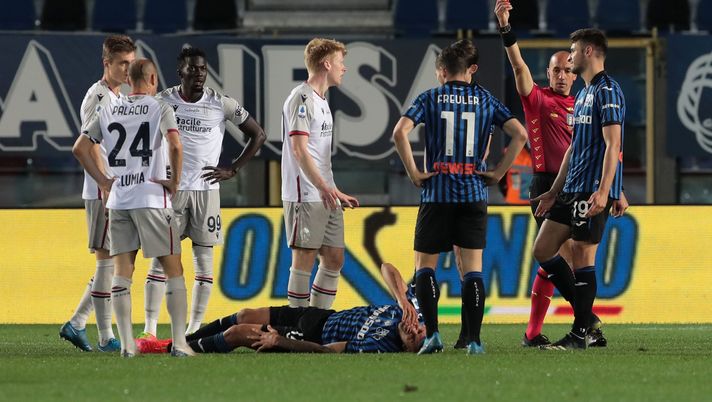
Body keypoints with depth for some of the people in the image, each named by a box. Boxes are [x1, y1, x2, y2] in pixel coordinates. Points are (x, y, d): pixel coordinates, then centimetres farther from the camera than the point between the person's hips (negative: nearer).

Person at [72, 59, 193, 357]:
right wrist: (175, 180, -6)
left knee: (121, 272, 6)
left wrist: (102, 180, 12)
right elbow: (175, 145, -19)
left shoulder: (108, 111, 10)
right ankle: (179, 341, -3)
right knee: (173, 268, 3)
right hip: (152, 199, -4)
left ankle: (126, 343, 1)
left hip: (117, 199, 4)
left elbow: (79, 148, 9)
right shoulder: (160, 109, -4)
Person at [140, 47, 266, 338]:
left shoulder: (221, 104, -1)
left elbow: (257, 135, 7)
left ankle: (195, 328, 7)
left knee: (204, 259, 1)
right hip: (170, 189, -1)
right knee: (160, 257, -5)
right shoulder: (163, 102, -1)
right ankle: (149, 329, -4)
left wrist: (233, 169, 1)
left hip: (206, 189, 1)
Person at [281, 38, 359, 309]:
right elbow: (299, 149, -20)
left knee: (334, 260, 9)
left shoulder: (320, 101, 20)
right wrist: (322, 186, -29)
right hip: (305, 196, -10)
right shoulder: (302, 99, -11)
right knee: (304, 260, -6)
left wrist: (336, 192, 26)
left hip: (326, 197, 10)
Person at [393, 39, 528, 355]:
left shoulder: (430, 98, 2)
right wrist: (498, 173, 3)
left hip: (436, 193, -2)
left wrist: (413, 173, -5)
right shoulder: (485, 100, 7)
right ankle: (473, 340, -7)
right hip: (474, 195, 2)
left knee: (425, 266, 9)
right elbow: (520, 134, -2)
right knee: (472, 268, 2)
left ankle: (432, 333, -7)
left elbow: (400, 132, -13)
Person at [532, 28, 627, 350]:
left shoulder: (607, 91, -11)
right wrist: (555, 191, 25)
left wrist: (603, 191, -26)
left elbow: (613, 145, -18)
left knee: (582, 257, -7)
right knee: (543, 250, 9)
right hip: (572, 190, 10)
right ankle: (585, 317, 14)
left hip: (593, 191, -10)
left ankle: (579, 335, -1)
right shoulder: (583, 94, 20)